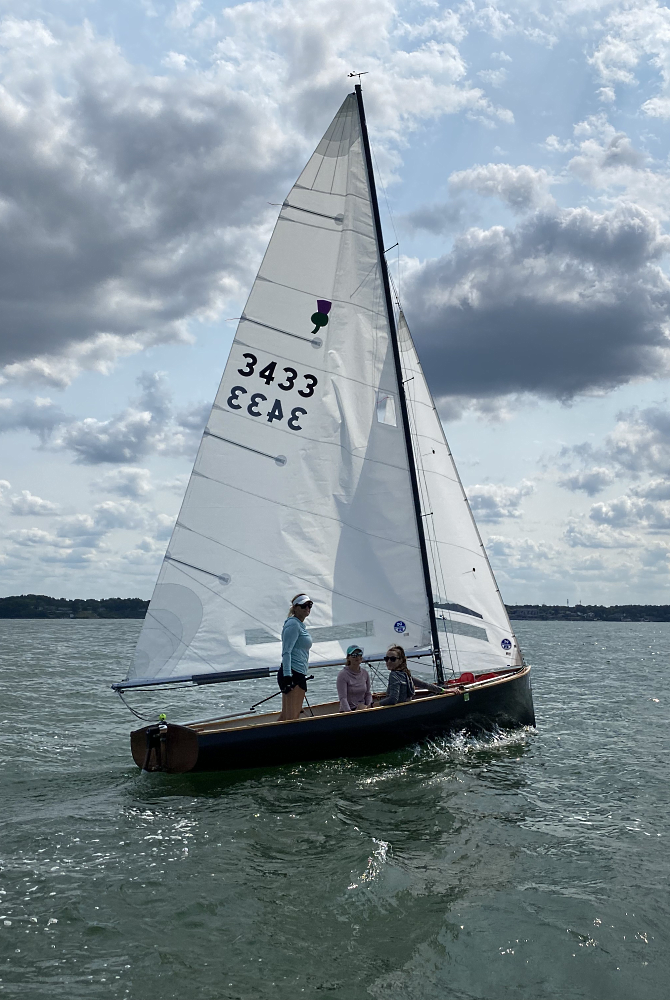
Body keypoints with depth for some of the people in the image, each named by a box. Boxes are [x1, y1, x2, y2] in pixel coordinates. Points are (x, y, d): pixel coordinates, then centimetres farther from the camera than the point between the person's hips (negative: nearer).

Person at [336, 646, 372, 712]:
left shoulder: (365, 674, 9)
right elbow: (343, 698, -15)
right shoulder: (343, 675, -8)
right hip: (347, 711, -5)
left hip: (362, 709, 5)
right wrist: (350, 713, -25)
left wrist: (369, 706, -2)